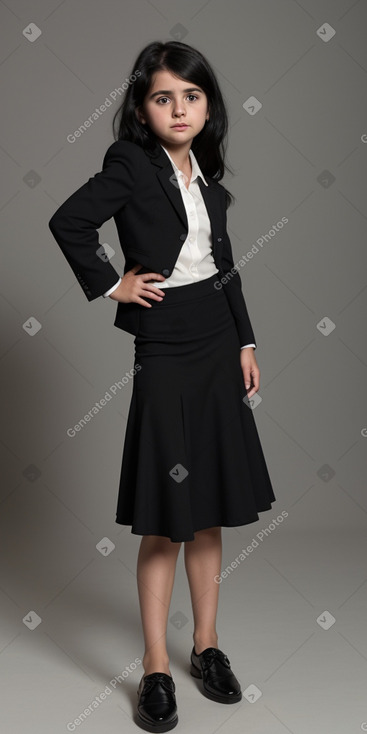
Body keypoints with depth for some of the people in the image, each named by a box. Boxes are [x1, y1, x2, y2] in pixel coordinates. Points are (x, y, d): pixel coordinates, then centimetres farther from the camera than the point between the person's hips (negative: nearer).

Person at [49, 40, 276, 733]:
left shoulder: (207, 173, 10)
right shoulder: (131, 164, -8)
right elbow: (68, 222, -20)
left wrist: (245, 343, 12)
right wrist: (111, 285, -11)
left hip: (217, 345, 6)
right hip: (164, 350, -6)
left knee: (211, 513, 12)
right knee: (165, 523, 1)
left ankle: (206, 646, 28)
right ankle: (156, 670, 15)